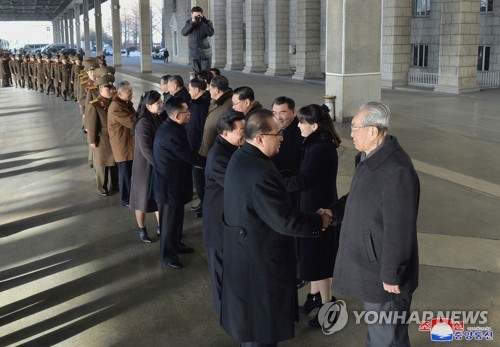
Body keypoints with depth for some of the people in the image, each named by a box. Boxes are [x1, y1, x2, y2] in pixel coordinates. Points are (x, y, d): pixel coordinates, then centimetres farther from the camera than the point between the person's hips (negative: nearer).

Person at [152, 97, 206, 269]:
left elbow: (184, 154, 10)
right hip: (169, 185, -10)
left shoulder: (172, 128, 5)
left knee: (176, 216, 23)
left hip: (173, 181, 10)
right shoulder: (171, 133, -29)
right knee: (169, 219, 6)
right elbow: (188, 155, -26)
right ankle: (167, 254, 21)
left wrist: (199, 161, 2)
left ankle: (176, 244, 41)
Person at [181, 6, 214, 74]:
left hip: (205, 53, -1)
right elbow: (183, 33, -11)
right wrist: (192, 23, -20)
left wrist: (202, 23, -20)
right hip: (194, 53, 2)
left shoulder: (207, 22, 0)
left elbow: (211, 33, -16)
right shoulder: (188, 23, 5)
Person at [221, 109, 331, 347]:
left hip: (244, 251, 10)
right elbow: (285, 222, -26)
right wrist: (320, 221, -13)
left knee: (251, 317, 27)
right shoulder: (260, 173, -31)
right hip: (260, 258, -10)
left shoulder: (241, 157, 1)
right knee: (262, 322, 9)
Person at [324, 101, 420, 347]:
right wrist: (334, 211, 4)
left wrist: (391, 275, -20)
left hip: (383, 270, -9)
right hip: (368, 262, 9)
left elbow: (398, 229, -26)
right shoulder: (368, 157, 4)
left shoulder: (397, 170, -29)